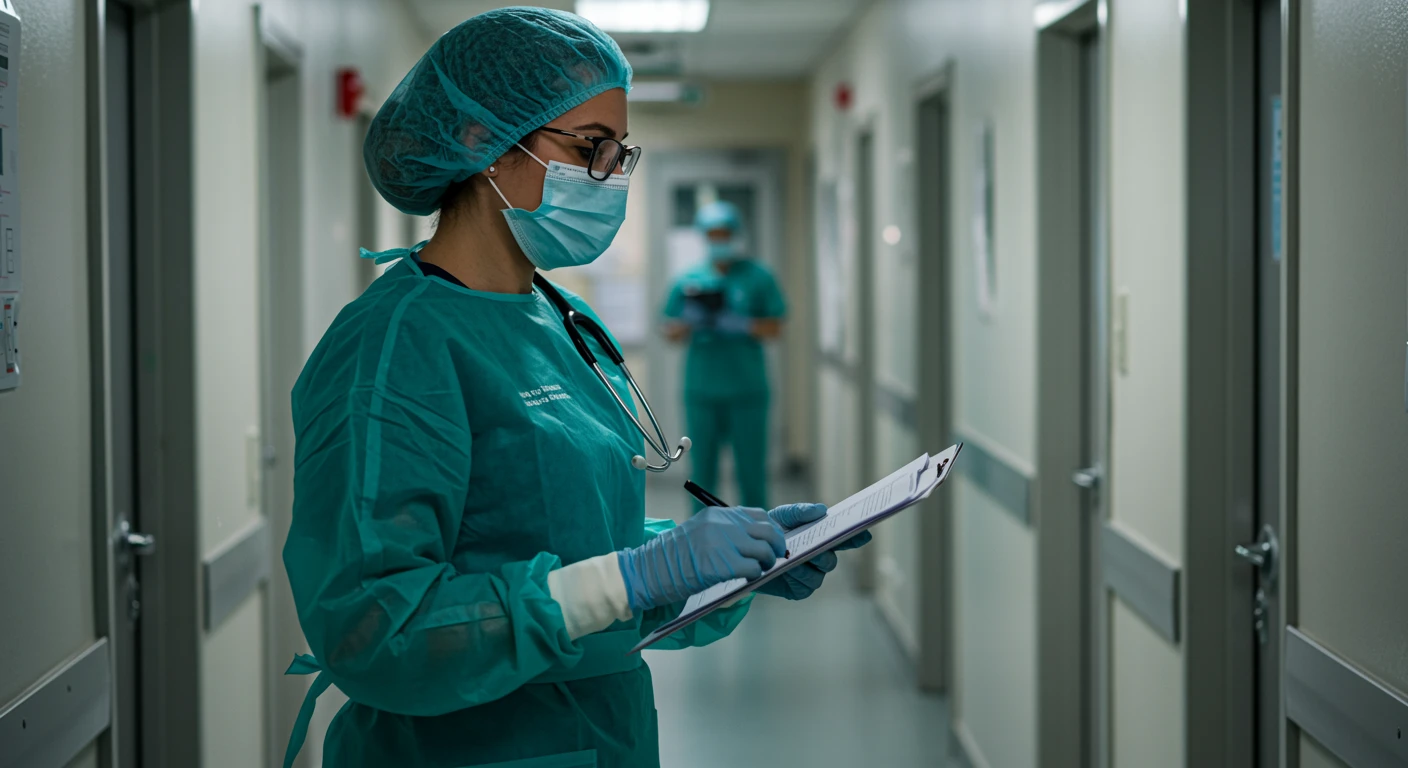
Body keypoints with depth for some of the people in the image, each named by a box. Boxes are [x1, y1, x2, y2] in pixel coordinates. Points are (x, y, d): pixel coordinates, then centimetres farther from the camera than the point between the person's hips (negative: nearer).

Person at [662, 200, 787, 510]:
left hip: (746, 391, -2)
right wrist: (691, 320, -12)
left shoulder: (757, 277, 4)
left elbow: (774, 328, 1)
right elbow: (670, 332, 9)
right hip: (701, 390, 2)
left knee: (751, 471, 0)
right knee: (702, 471, 4)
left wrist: (736, 324, -15)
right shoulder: (688, 281, 9)